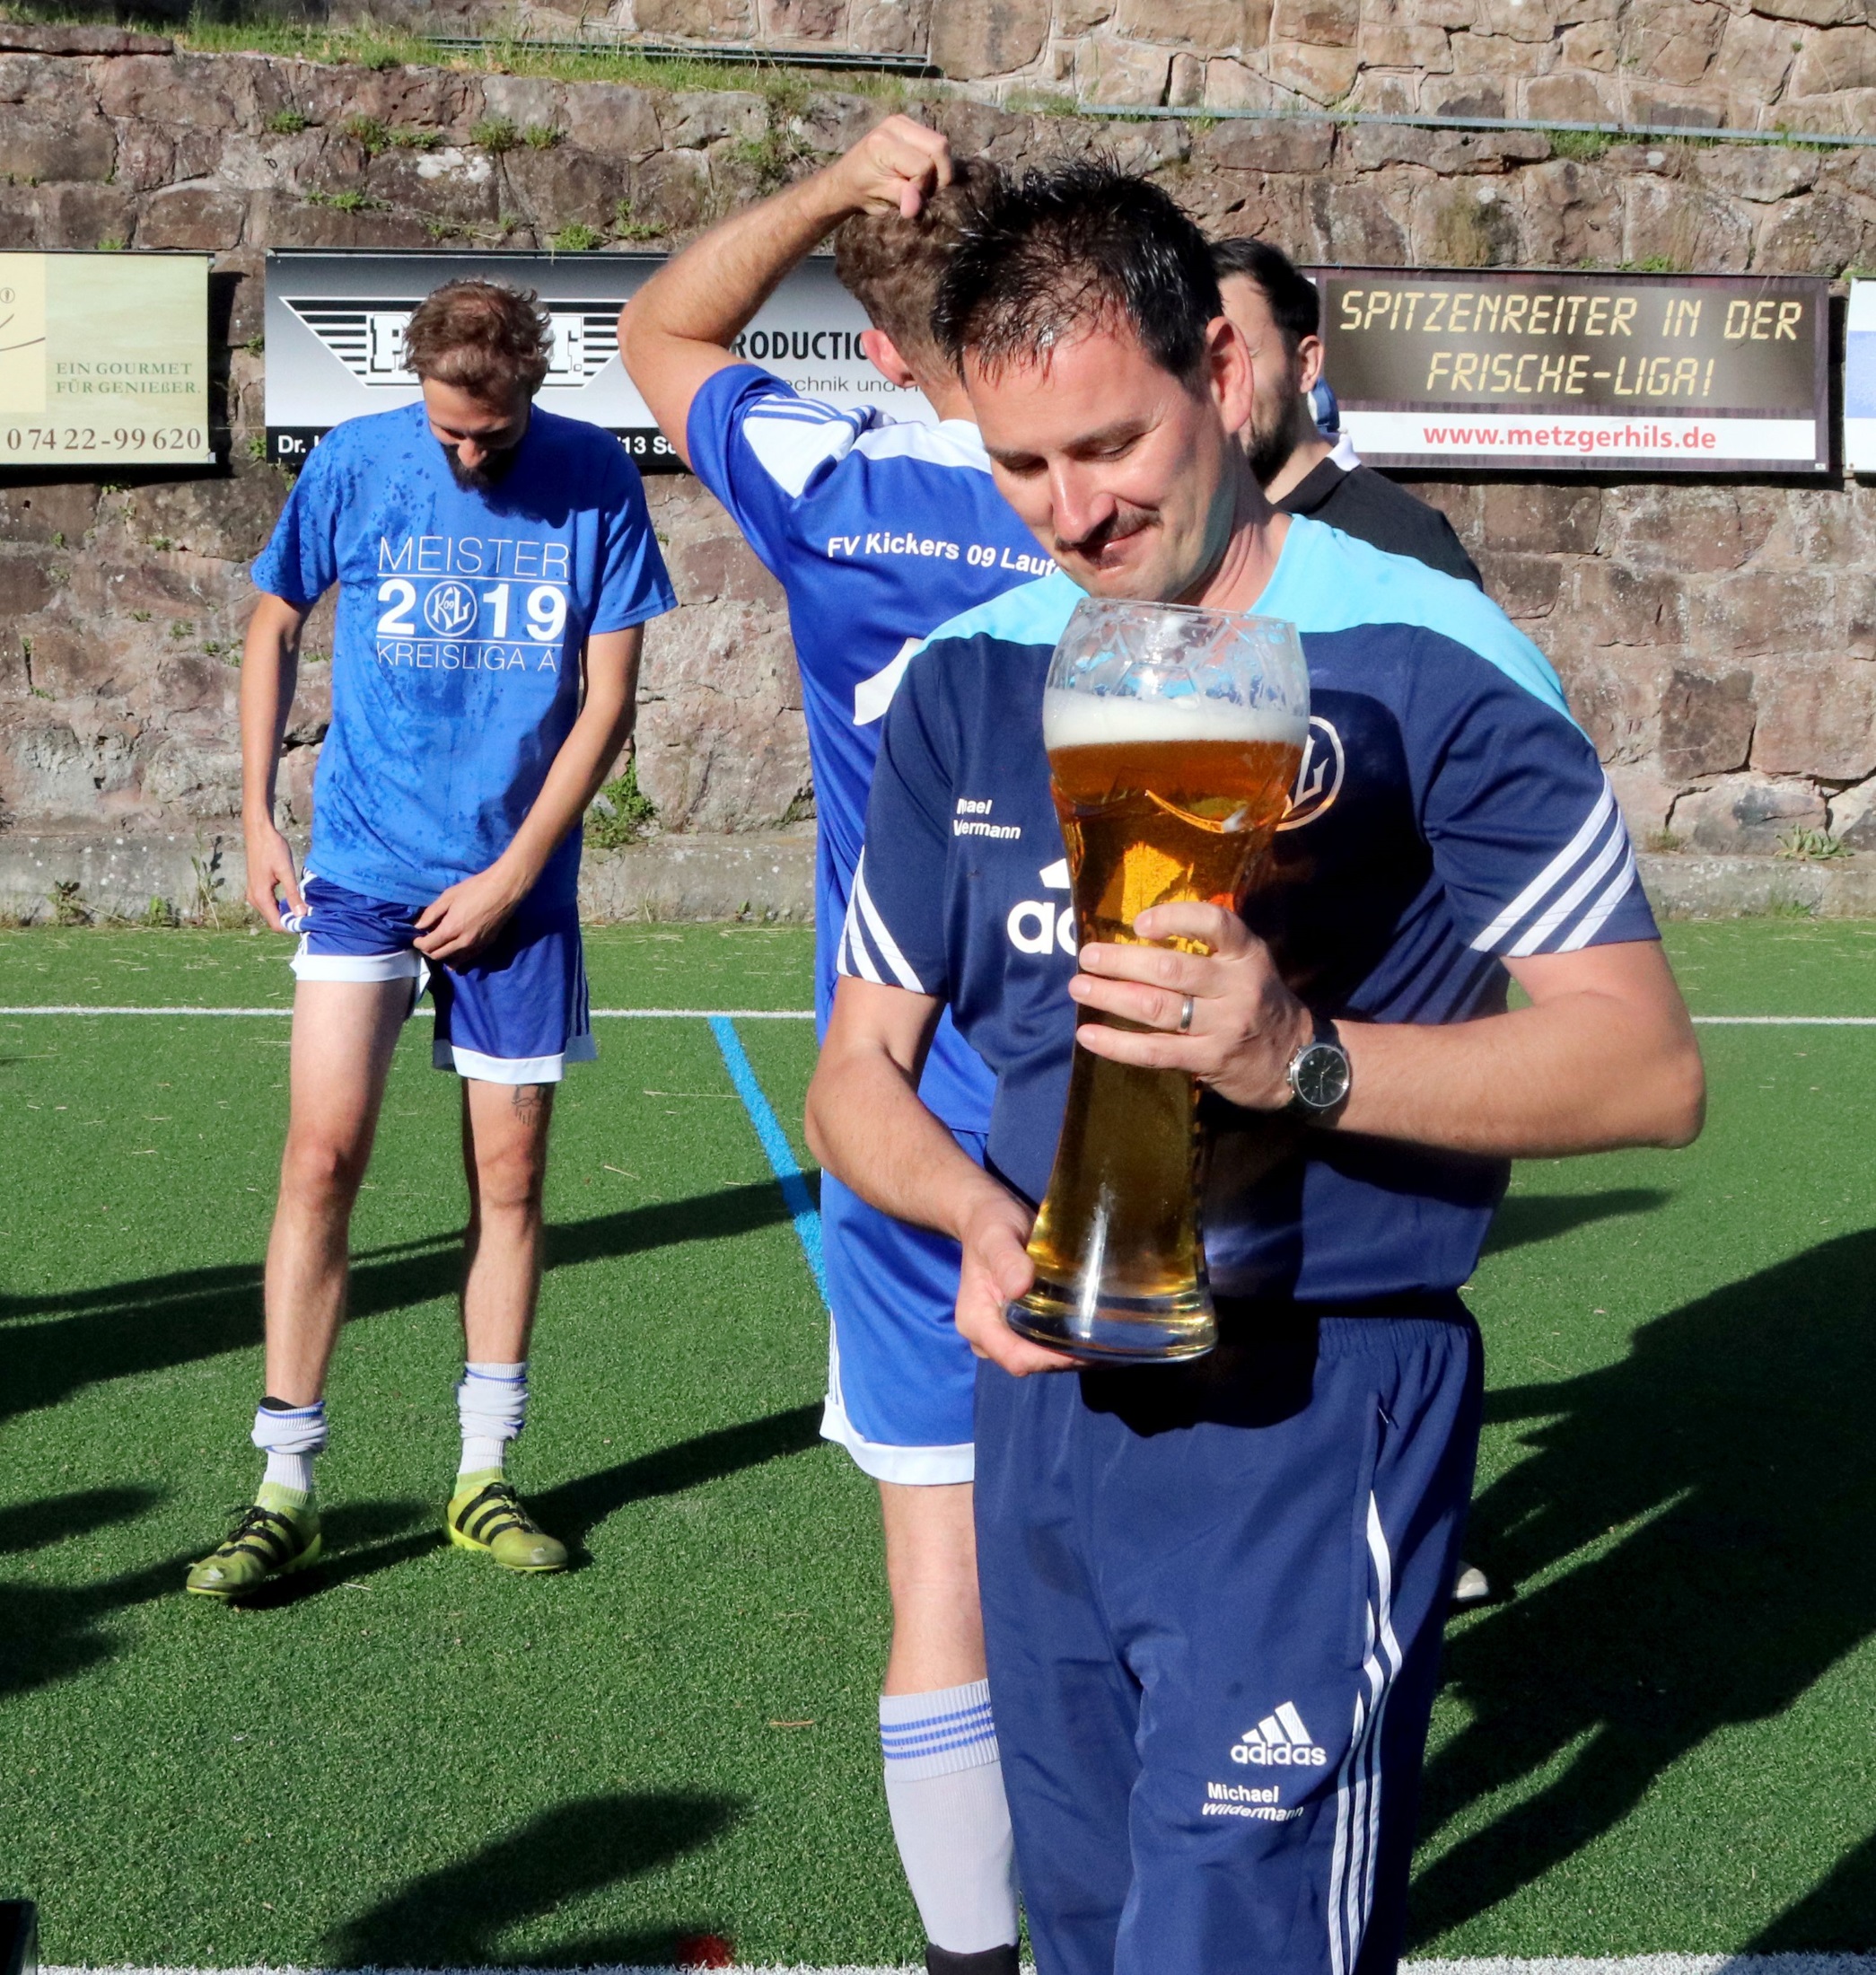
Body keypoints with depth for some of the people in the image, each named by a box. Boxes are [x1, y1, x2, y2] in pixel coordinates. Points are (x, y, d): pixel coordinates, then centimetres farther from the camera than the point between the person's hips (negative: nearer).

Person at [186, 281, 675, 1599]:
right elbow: (275, 631, 10)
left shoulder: (596, 483, -5)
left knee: (510, 1176, 6)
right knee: (323, 1157, -9)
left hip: (516, 884, 1)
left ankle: (486, 1478, 19)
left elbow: (608, 699, -3)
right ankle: (288, 1490, -1)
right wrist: (257, 820, 5)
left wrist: (511, 874, -6)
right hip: (361, 871, -1)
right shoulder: (351, 466, -4)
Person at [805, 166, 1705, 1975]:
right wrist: (980, 1218, -13)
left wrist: (1306, 1058, -27)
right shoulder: (964, 685, 6)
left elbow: (1647, 1064, -12)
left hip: (1313, 1416, -5)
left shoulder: (1423, 660, -9)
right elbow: (855, 1076, 9)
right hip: (1047, 1401, 6)